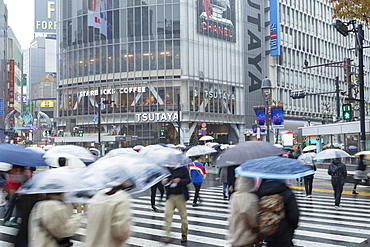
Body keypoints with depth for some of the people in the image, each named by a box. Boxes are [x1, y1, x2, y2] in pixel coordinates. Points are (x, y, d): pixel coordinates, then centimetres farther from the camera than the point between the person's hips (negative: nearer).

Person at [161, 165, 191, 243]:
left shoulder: (183, 168, -5)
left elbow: (188, 180, -7)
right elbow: (163, 181, 12)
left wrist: (180, 181, -24)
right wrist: (164, 181, -12)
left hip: (180, 196, -2)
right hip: (170, 196, 2)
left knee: (183, 215, 8)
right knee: (167, 214, -9)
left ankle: (184, 235, 24)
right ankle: (167, 235, -3)